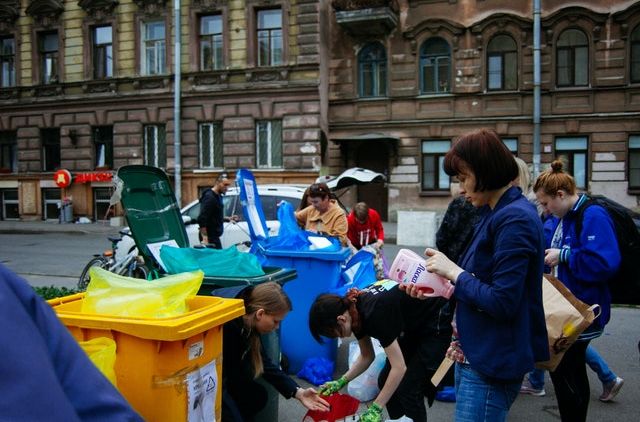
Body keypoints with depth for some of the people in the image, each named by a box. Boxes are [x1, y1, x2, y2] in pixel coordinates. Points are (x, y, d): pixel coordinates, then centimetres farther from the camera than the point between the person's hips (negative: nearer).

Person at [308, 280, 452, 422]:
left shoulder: (374, 313, -34)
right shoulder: (355, 310, -8)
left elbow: (399, 368, -31)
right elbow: (367, 356, 6)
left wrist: (375, 409, -28)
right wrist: (341, 381, -4)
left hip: (437, 325, -8)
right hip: (414, 326, 8)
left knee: (407, 388, -10)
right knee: (385, 381, 4)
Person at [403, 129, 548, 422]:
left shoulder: (515, 219, -20)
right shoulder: (496, 213, 10)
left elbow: (502, 303, -24)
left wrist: (453, 270, -15)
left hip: (491, 367, -10)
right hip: (475, 354, 10)